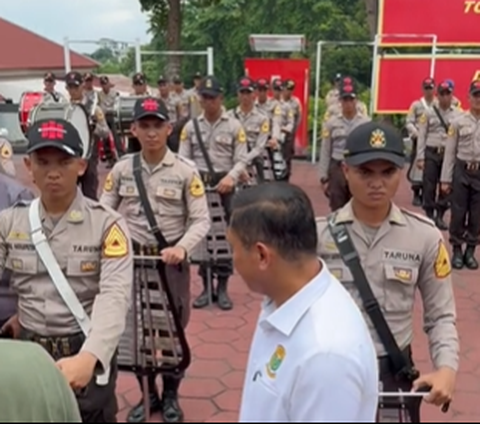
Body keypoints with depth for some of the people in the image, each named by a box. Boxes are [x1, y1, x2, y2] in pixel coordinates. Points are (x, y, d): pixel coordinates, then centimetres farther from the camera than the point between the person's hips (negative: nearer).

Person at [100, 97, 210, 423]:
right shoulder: (122, 169, 0)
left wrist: (182, 247, -26)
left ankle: (170, 396, 30)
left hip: (171, 258, -2)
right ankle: (148, 394, 32)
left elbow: (201, 219, -10)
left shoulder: (185, 171, -8)